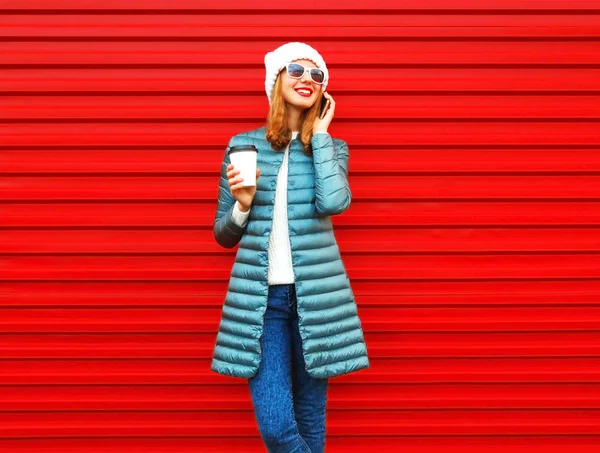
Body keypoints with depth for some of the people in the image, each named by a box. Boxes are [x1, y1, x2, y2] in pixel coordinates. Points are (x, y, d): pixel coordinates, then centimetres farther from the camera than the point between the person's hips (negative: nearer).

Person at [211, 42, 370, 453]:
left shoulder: (332, 147, 8)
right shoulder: (244, 145, 7)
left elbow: (333, 202, -16)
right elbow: (224, 235, 11)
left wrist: (319, 133, -5)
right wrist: (243, 204, -10)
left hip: (316, 295, 1)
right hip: (260, 297, 0)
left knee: (310, 419, 9)